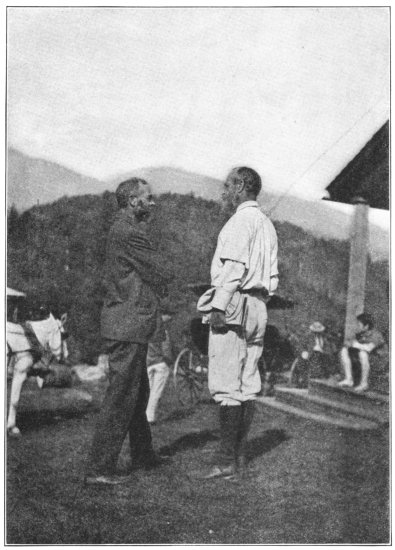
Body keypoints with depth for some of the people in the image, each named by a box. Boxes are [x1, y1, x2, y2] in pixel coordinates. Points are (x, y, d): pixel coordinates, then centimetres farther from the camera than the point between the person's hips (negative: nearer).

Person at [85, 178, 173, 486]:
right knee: (121, 397, -7)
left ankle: (143, 455, 34)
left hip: (126, 325, 11)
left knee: (138, 394, 20)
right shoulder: (128, 232, -16)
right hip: (129, 326, -11)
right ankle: (99, 469, -3)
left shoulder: (125, 230, 18)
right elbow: (161, 275, -12)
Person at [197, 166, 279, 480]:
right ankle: (239, 455, 11)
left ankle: (227, 460, -10)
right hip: (258, 308, 10)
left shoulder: (242, 220, -8)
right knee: (248, 383, 8)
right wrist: (261, 301, 19)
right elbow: (272, 277, 20)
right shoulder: (267, 224, 21)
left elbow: (235, 266, -18)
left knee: (226, 384, -9)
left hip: (234, 304, -10)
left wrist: (218, 307, -19)